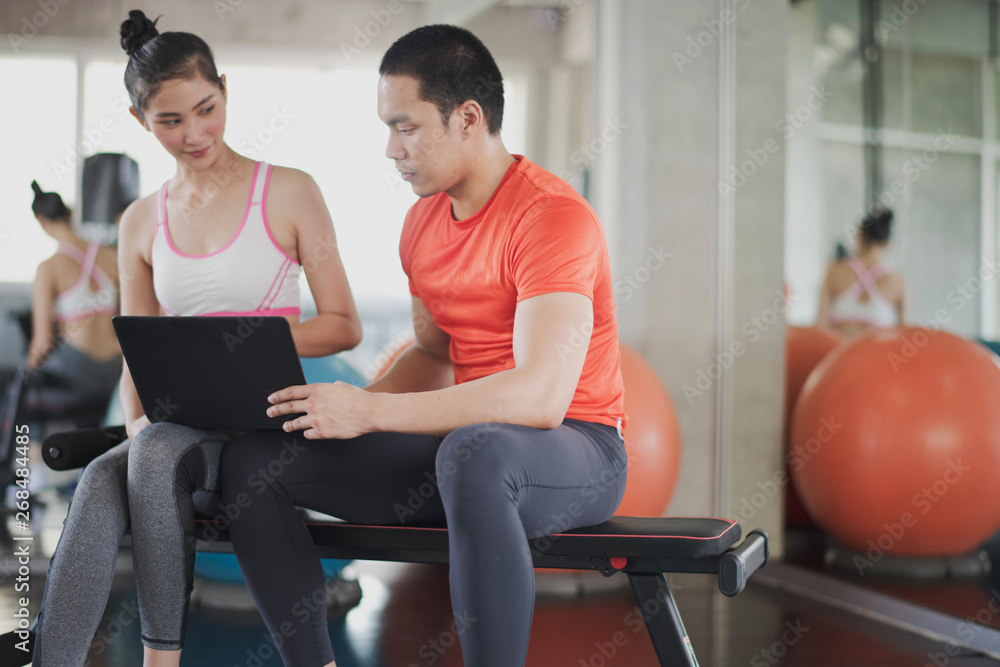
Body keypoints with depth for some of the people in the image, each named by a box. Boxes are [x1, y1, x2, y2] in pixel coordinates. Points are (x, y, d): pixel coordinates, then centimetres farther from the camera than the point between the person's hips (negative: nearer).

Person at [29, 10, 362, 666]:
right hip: (173, 429, 3)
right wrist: (137, 420, -5)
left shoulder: (289, 192, 3)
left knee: (158, 452, -34)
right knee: (101, 480, -30)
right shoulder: (142, 222, 15)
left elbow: (344, 326, 1)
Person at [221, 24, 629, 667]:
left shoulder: (553, 216, -18)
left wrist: (371, 411, -26)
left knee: (471, 453, -43)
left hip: (577, 451, -8)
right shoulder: (423, 223, 9)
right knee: (251, 457, -3)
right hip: (464, 441, 8)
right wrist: (345, 406, 0)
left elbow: (541, 396, -28)